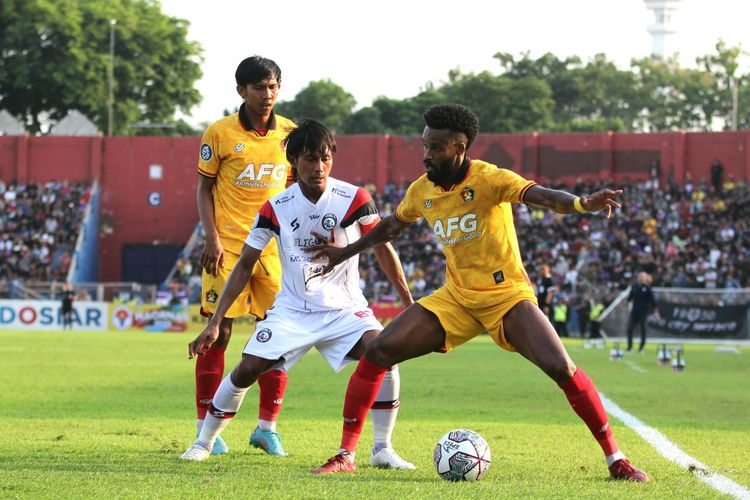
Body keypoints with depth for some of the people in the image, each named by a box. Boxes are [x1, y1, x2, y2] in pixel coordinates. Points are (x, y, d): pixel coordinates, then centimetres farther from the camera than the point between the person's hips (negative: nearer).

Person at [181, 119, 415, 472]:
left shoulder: (354, 198, -11)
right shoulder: (275, 208, -7)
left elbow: (383, 249, 3)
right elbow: (245, 265, 0)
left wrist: (409, 303, 3)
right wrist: (215, 322, -4)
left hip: (344, 308, -1)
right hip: (292, 310, 1)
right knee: (247, 369, -13)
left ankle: (382, 449, -13)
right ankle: (203, 442, 9)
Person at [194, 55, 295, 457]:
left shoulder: (289, 133, 6)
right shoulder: (220, 133, -4)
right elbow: (204, 189, 1)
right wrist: (212, 239, -9)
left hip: (274, 247, 3)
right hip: (228, 246, -3)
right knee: (218, 333, -3)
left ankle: (267, 428, 12)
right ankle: (206, 430, 3)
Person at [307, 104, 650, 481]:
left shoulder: (487, 179, -17)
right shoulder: (422, 190, 1)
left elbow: (540, 195, -35)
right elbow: (392, 225, 24)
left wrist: (581, 204, -55)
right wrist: (347, 252, 33)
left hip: (506, 294, -5)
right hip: (455, 297, 5)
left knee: (560, 368, -24)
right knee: (377, 352, -9)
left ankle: (615, 459, -10)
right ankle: (345, 454, 0)